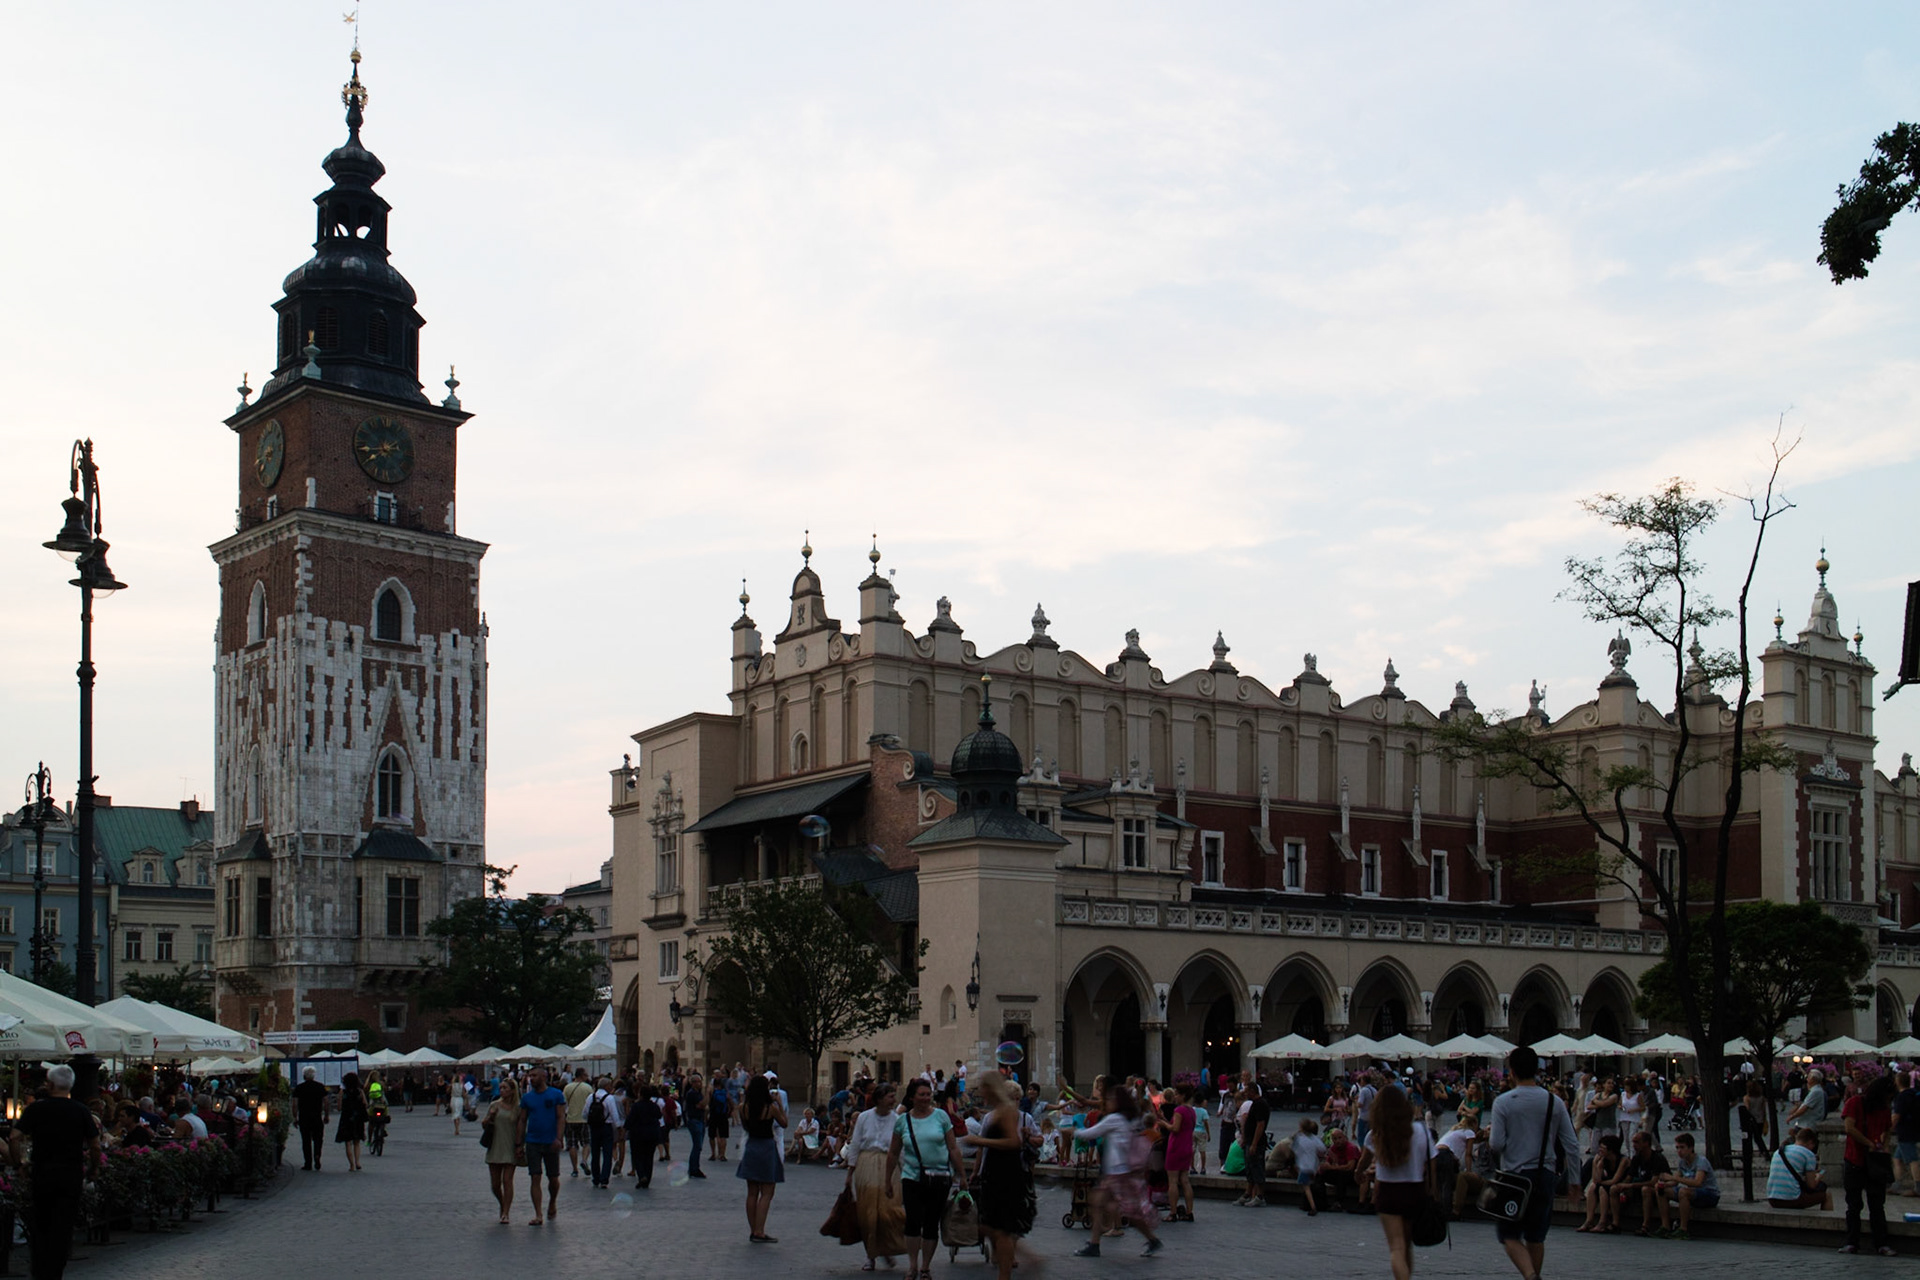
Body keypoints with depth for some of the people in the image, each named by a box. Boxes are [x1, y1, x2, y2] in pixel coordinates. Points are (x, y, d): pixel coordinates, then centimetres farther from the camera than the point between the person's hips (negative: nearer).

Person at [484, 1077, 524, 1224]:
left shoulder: (518, 1108, -1)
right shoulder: (495, 1106, 5)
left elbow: (520, 1128, 3)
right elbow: (484, 1124, 13)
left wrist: (519, 1145, -4)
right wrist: (490, 1117, -7)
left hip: (510, 1149, -3)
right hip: (495, 1149, 3)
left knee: (507, 1180, -9)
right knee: (495, 1183, 6)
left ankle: (505, 1214, -4)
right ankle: (503, 1206, 32)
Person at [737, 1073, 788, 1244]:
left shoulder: (743, 1107, -4)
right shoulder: (771, 1108, -15)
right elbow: (784, 1122, 1)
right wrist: (779, 1103, 5)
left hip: (750, 1148, 4)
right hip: (767, 1148, -4)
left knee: (752, 1192, 12)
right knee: (766, 1193, 0)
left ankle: (753, 1231, 15)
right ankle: (759, 1232, -6)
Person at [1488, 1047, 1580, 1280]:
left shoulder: (1503, 1102, -9)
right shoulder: (1554, 1102, 1)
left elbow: (1497, 1144, -12)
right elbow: (1572, 1145, 1)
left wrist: (1489, 1137, 10)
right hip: (1546, 1174, 3)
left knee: (1509, 1235, 2)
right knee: (1536, 1237, 15)